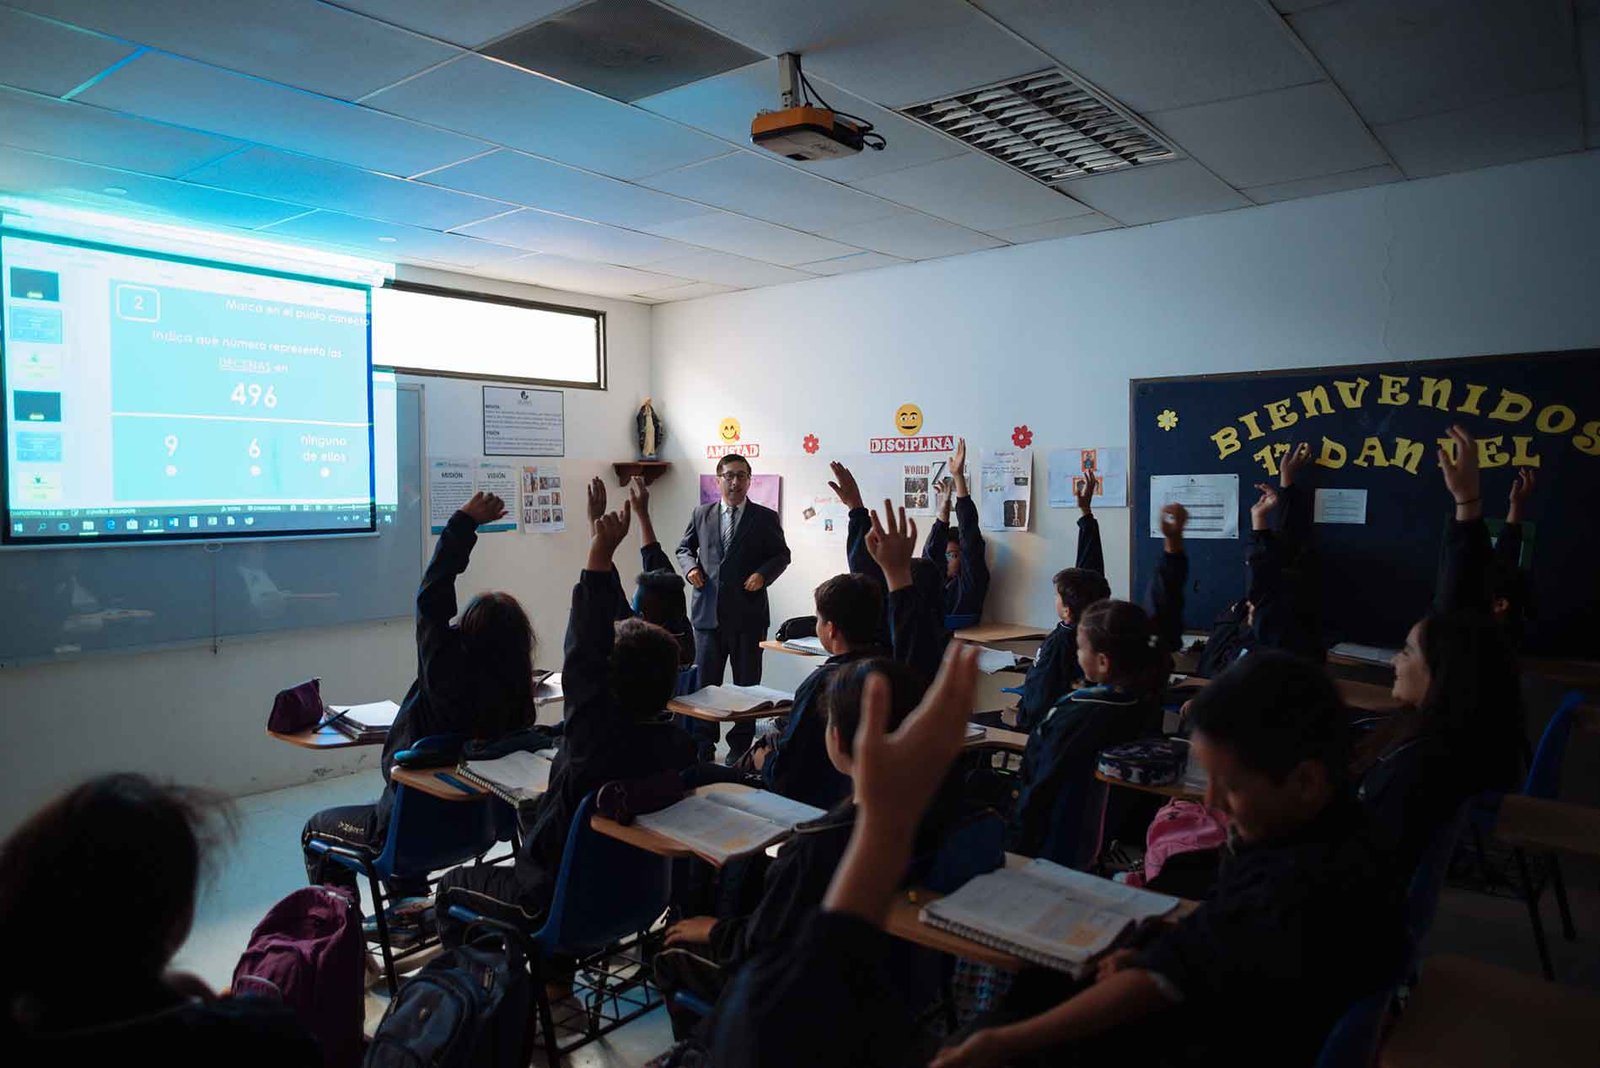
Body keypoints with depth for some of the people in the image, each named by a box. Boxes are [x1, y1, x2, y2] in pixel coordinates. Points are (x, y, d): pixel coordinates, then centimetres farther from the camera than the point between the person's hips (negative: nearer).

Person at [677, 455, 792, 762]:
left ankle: (740, 745, 20)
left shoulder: (765, 517, 1)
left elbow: (781, 555, 5)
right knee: (704, 680, 8)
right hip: (708, 611, 2)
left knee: (747, 683, 8)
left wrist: (763, 575, -12)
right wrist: (690, 566, -4)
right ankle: (703, 743, 20)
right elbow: (684, 548, 17)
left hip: (748, 613, -1)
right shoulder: (701, 514, 8)